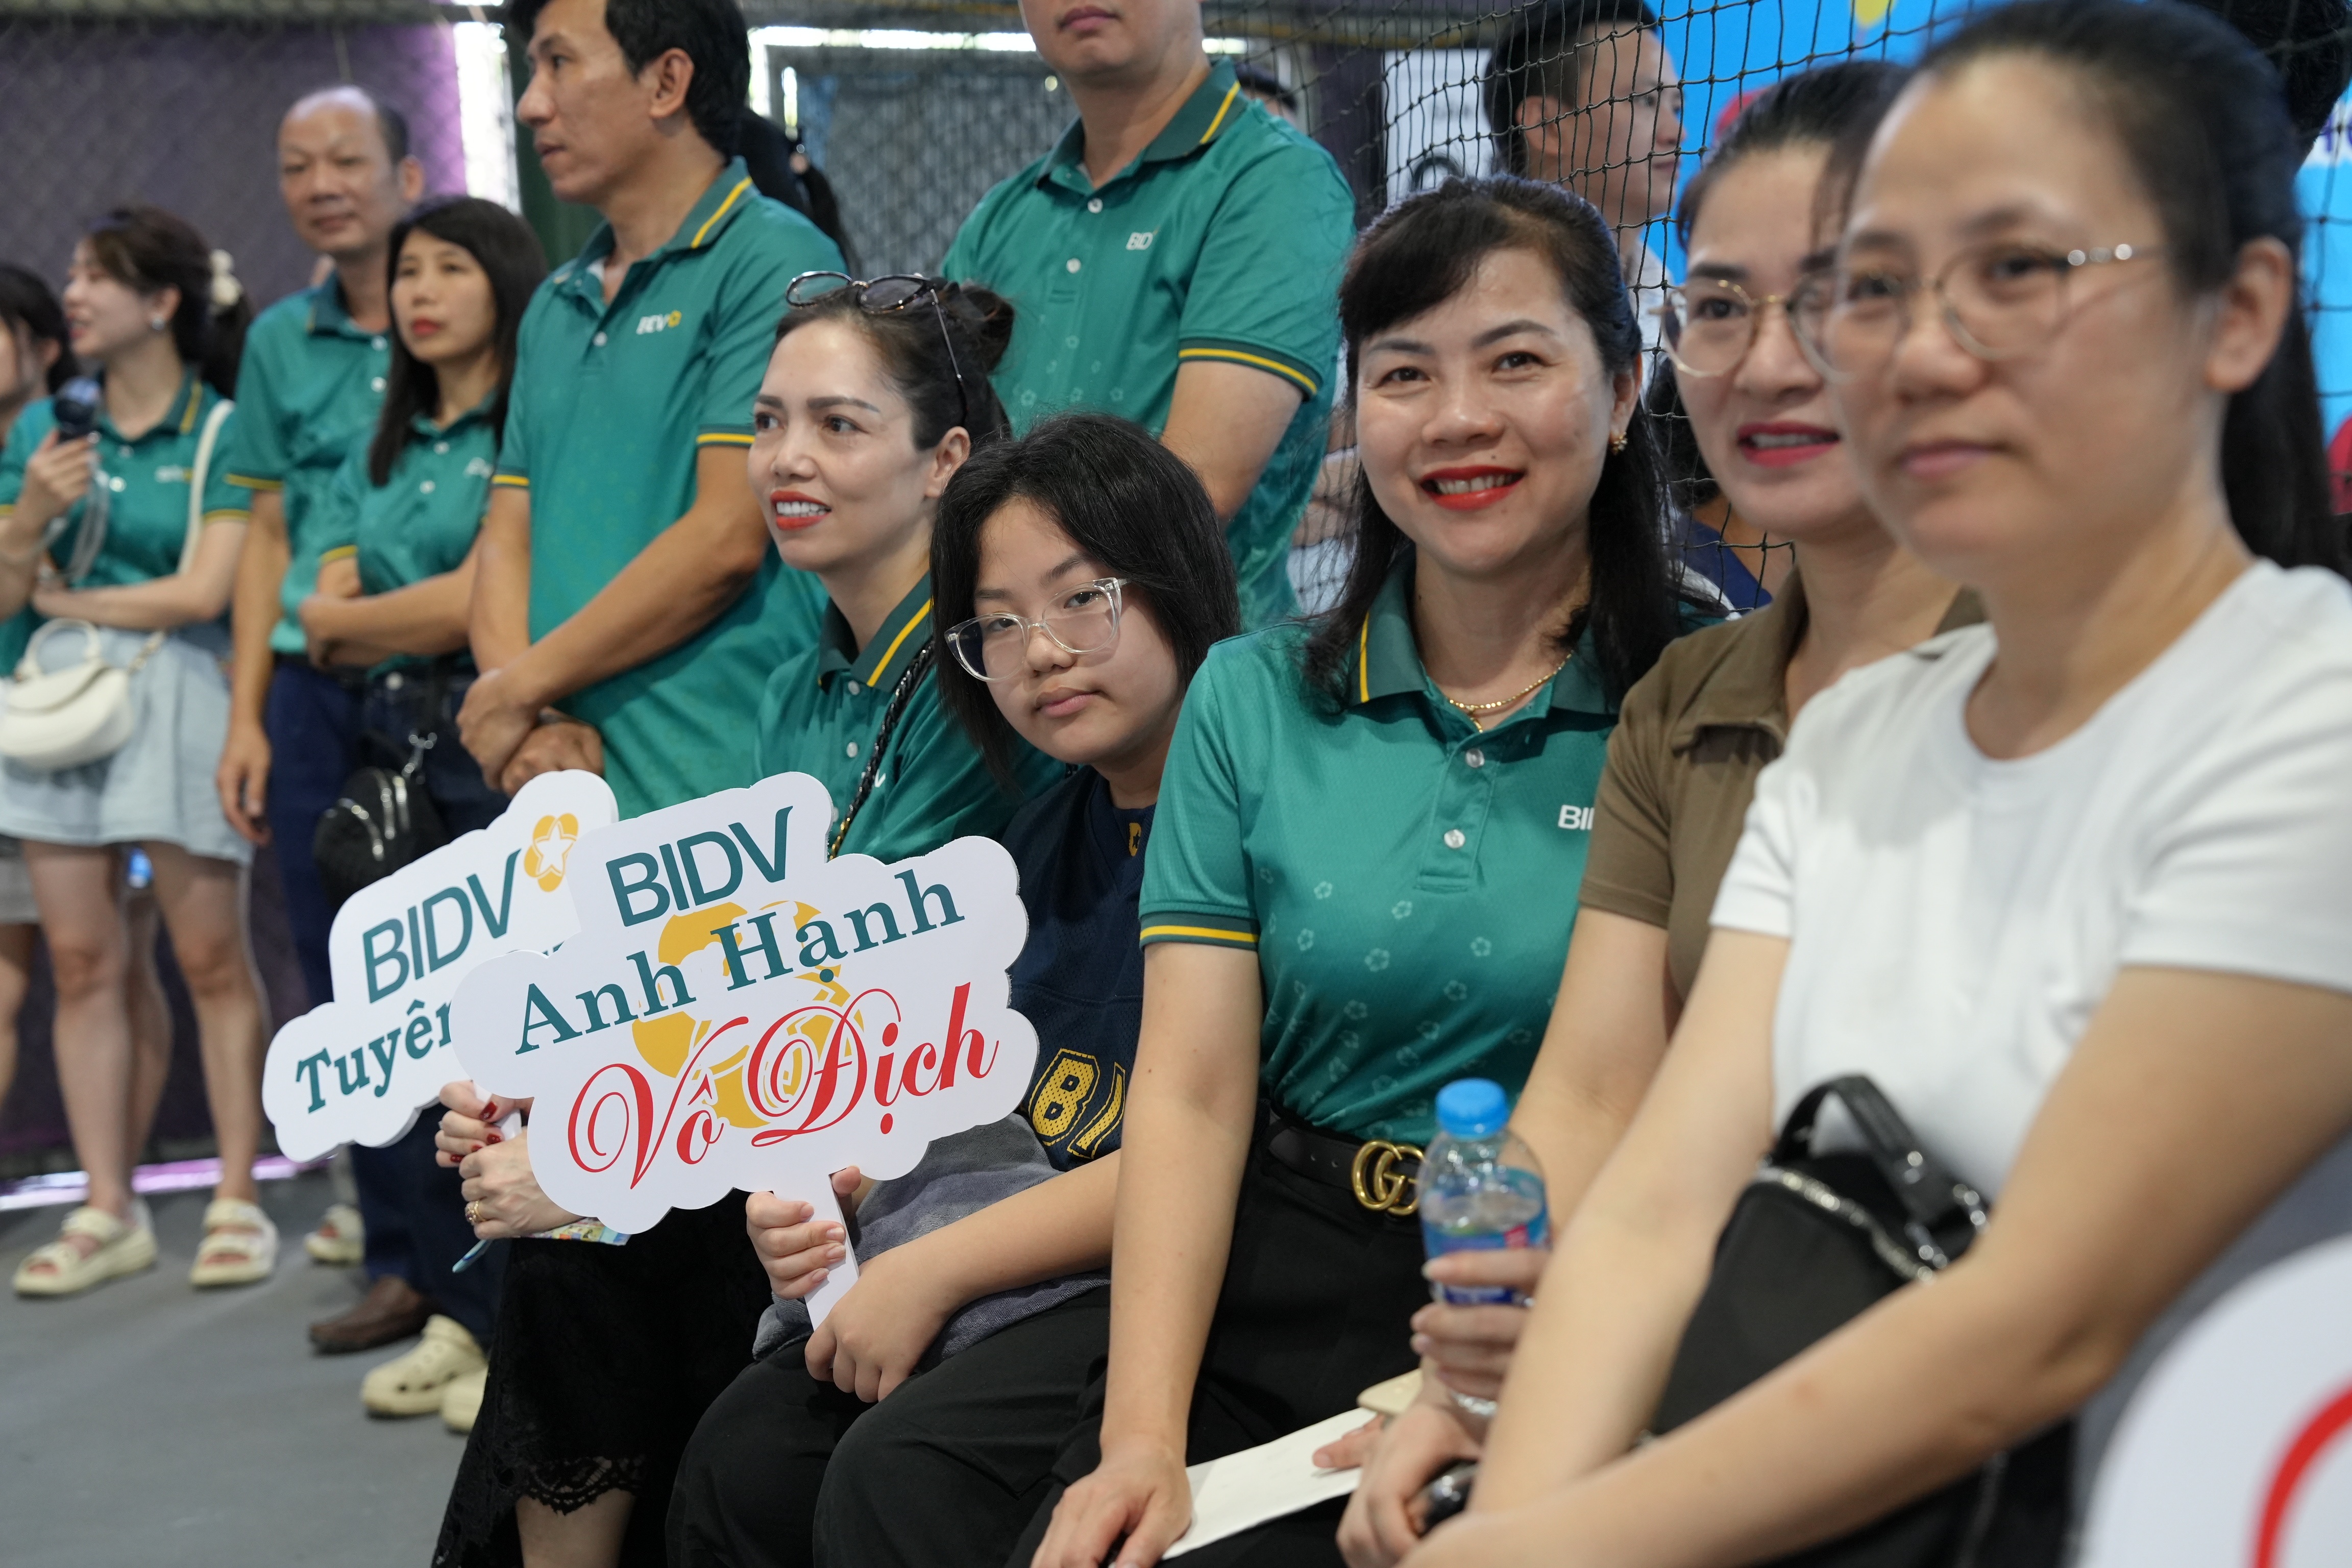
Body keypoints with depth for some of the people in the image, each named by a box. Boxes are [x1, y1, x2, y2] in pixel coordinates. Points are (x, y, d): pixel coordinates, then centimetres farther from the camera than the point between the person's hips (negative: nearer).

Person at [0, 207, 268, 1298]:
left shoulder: (223, 433, -2)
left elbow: (203, 592, -9)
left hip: (174, 697, -5)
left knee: (210, 960, -2)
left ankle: (237, 1199, 6)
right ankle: (107, 1211, 12)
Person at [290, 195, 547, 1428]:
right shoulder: (382, 453, 18)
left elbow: (477, 605, -11)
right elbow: (325, 619, 10)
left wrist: (350, 619, 1)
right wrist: (426, 619, -6)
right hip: (401, 757, 7)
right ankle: (454, 1312, 19)